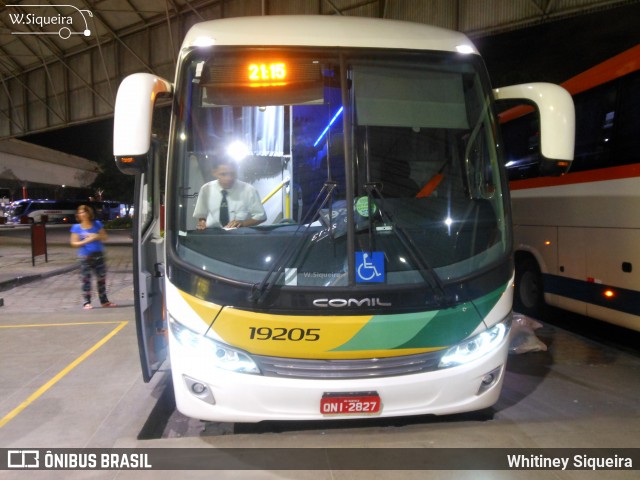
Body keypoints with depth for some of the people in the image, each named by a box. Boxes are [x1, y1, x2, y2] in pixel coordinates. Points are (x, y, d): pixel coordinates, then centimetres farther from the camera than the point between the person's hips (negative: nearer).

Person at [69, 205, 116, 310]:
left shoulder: (97, 224, 3)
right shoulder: (76, 227, -1)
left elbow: (105, 237, 6)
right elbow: (74, 243, -3)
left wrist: (97, 236, -14)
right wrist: (86, 241, -18)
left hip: (98, 255, 2)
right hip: (85, 257, -2)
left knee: (102, 278, 8)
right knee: (86, 280, -1)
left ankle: (104, 301, 19)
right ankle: (87, 302, 6)